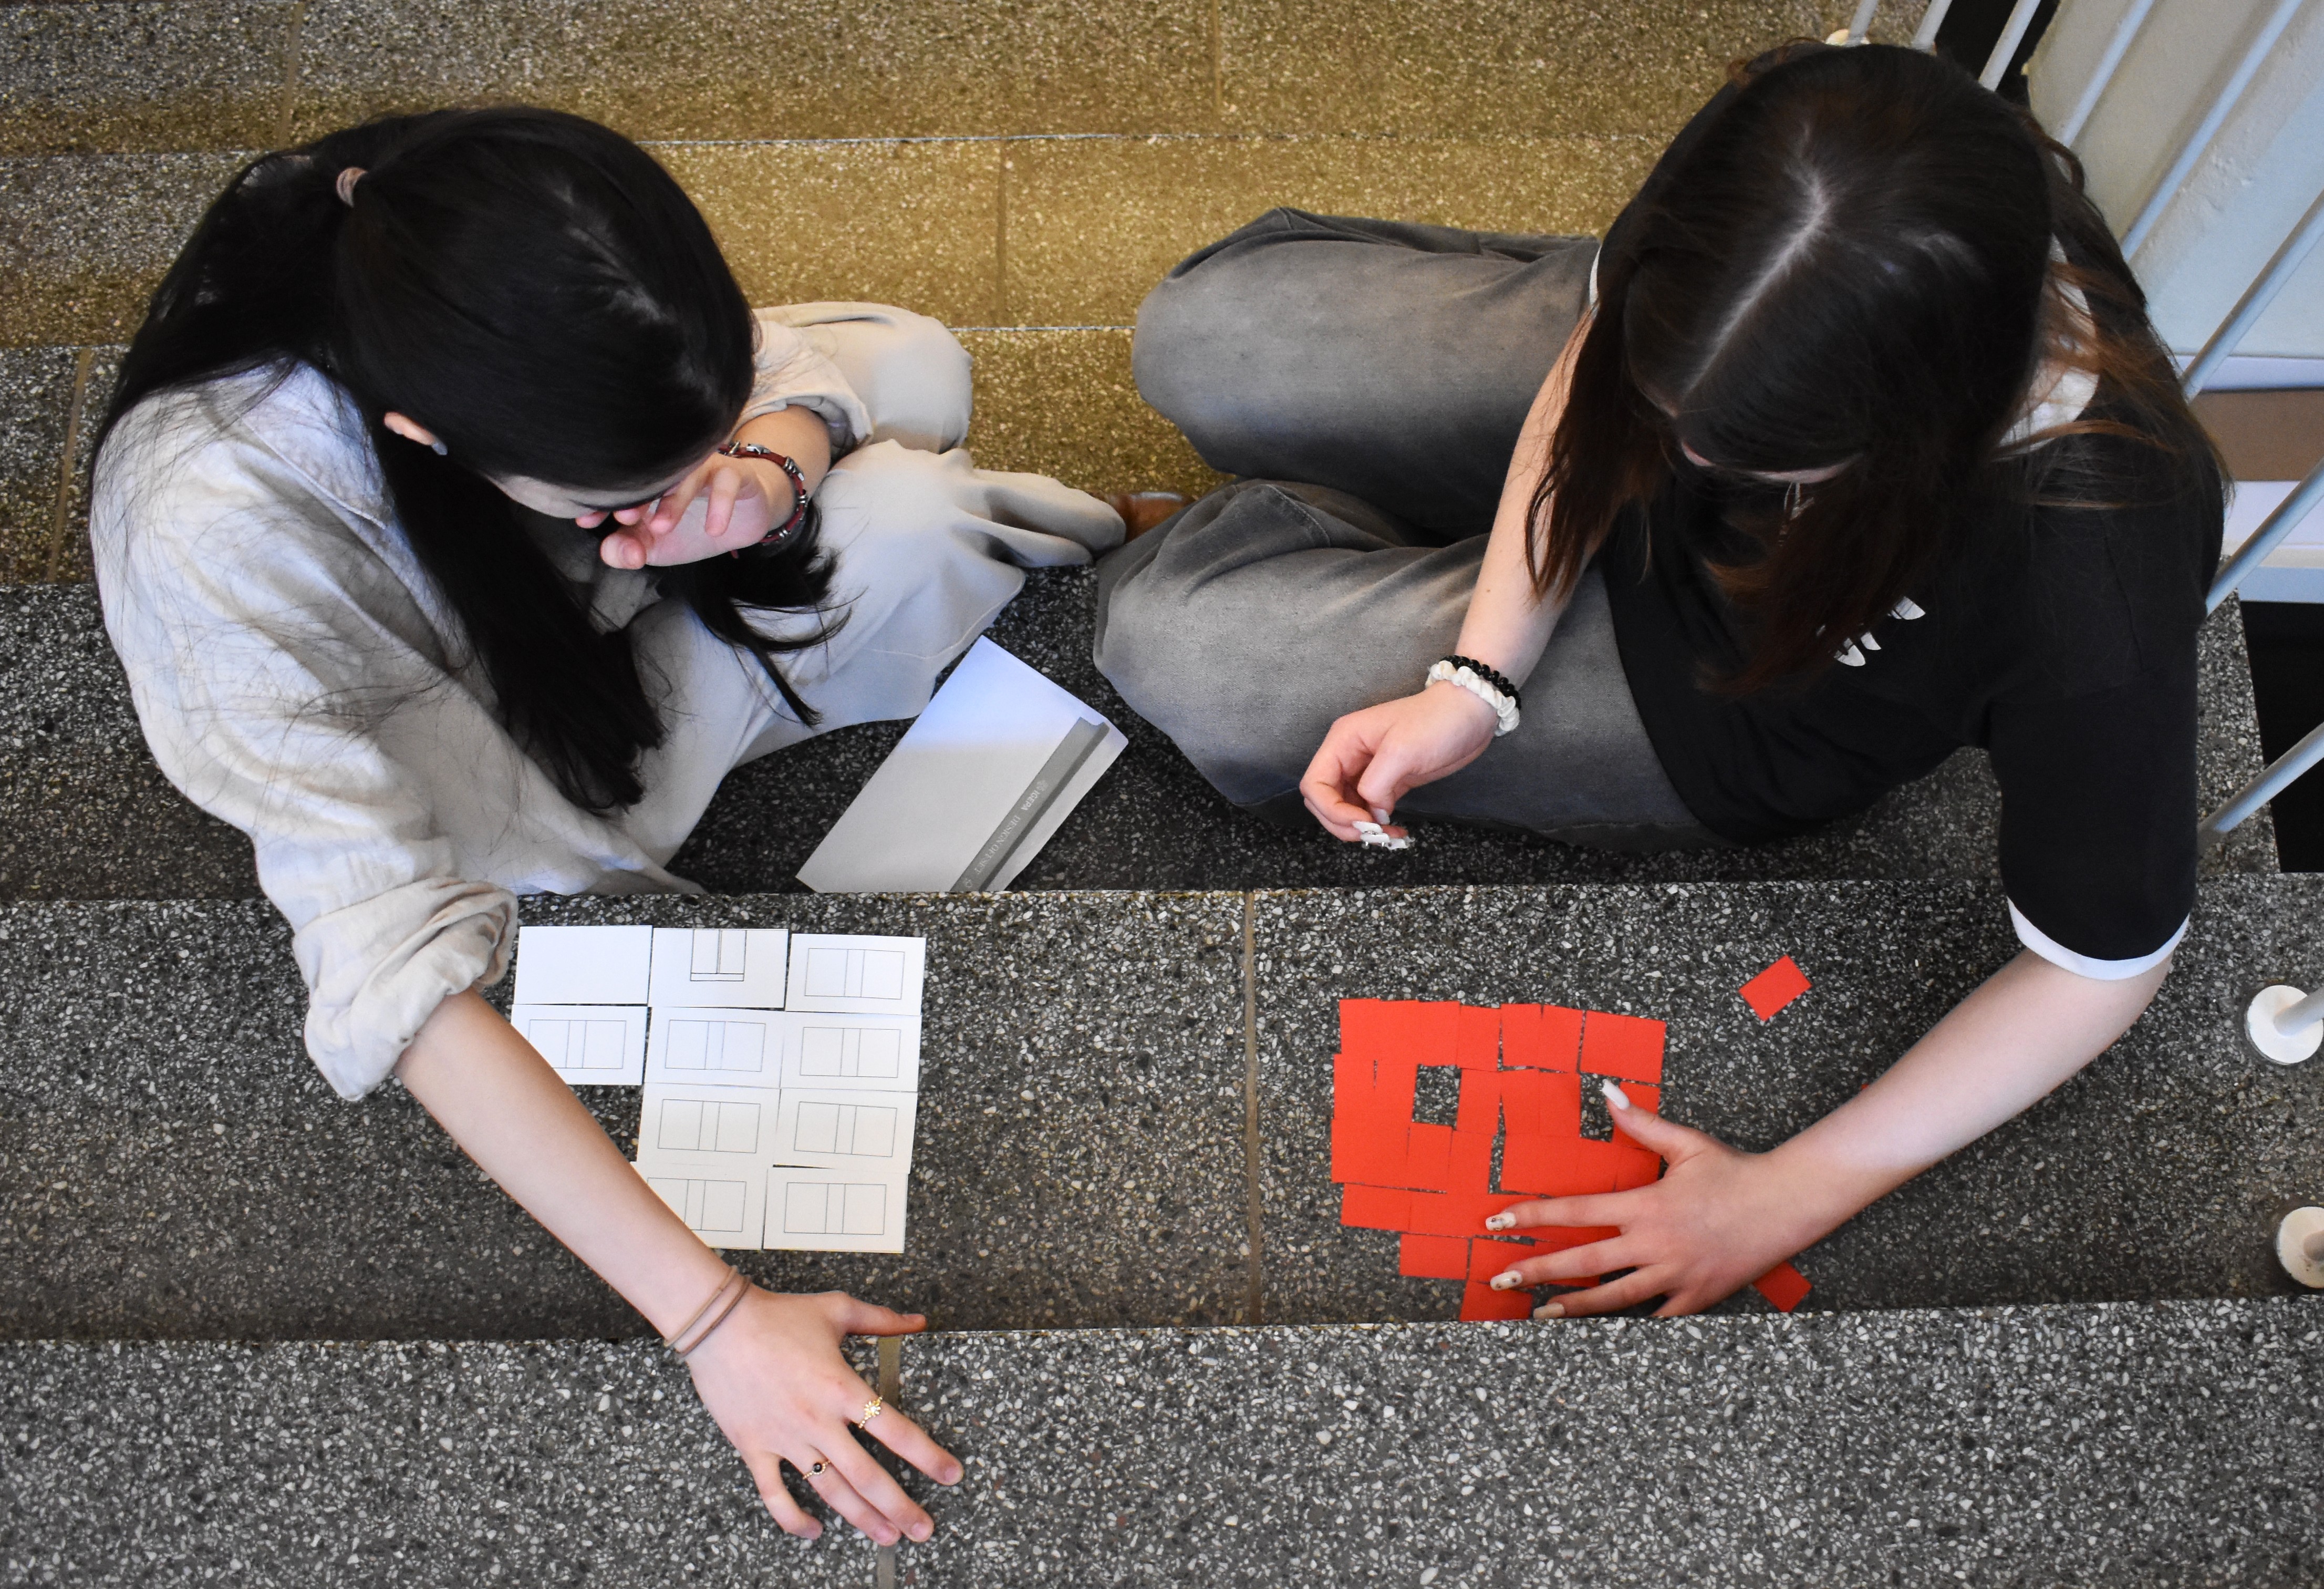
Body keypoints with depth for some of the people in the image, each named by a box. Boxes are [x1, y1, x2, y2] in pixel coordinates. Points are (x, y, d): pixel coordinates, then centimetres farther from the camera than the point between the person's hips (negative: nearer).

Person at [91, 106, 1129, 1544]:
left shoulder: (548, 279, -29)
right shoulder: (219, 535, -41)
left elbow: (803, 367, -12)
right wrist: (713, 1316, -45)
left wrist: (762, 468, -37)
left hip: (607, 617, 4)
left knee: (911, 368, -16)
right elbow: (399, 971, -43)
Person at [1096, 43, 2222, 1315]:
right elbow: (1583, 380, -12)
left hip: (1705, 682, -3)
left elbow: (2103, 964, -24)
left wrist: (1786, 1199, -23)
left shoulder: (2099, 597, -42)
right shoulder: (1768, 173, -33)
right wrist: (1472, 683, -21)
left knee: (1174, 647, -9)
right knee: (1195, 343, 6)